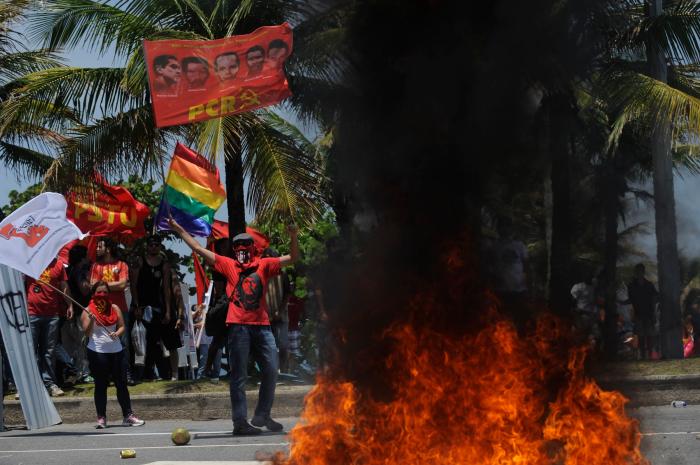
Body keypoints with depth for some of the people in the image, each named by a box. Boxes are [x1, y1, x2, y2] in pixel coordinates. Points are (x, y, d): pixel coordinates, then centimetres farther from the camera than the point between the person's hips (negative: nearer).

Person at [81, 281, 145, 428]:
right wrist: (91, 320, -25)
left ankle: (128, 415, 8)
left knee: (122, 383, 4)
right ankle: (101, 418, 5)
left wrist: (117, 333, -11)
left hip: (116, 351, 4)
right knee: (101, 385, 0)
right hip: (97, 352, -4)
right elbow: (87, 332, -8)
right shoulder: (88, 311, -1)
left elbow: (122, 327, 10)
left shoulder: (114, 308, 10)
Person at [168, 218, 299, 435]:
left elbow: (292, 258, 8)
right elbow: (199, 249, 10)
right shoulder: (229, 265, 8)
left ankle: (262, 415, 19)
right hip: (238, 326, -2)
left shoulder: (263, 265, 11)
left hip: (261, 325, 3)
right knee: (239, 375, -1)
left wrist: (293, 237, -8)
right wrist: (179, 230, 8)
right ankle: (240, 422, -2)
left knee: (271, 371, 4)